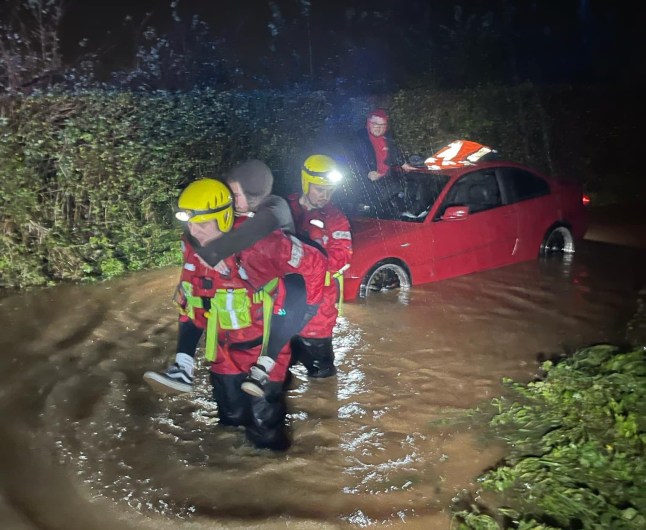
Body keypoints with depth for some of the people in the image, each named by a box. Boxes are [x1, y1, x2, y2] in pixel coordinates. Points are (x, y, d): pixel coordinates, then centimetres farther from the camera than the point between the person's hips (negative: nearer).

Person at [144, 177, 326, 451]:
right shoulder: (192, 245, -7)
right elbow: (191, 292, 9)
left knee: (263, 419, 3)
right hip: (225, 347, 6)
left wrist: (305, 305, -11)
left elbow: (314, 263, -22)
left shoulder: (258, 242, -29)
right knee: (230, 414, 19)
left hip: (263, 343, -6)